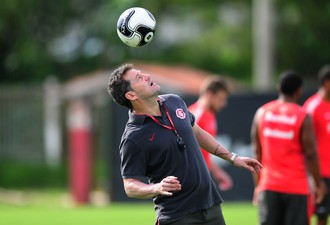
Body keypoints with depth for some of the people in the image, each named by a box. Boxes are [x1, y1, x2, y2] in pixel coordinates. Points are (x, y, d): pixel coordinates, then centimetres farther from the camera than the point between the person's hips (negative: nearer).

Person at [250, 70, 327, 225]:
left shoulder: (261, 113, 4)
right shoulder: (303, 117, -8)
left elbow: (257, 151, 8)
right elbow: (310, 154, -8)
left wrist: (258, 184, 15)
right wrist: (319, 184, 3)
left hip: (268, 186, 3)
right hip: (296, 188, -3)